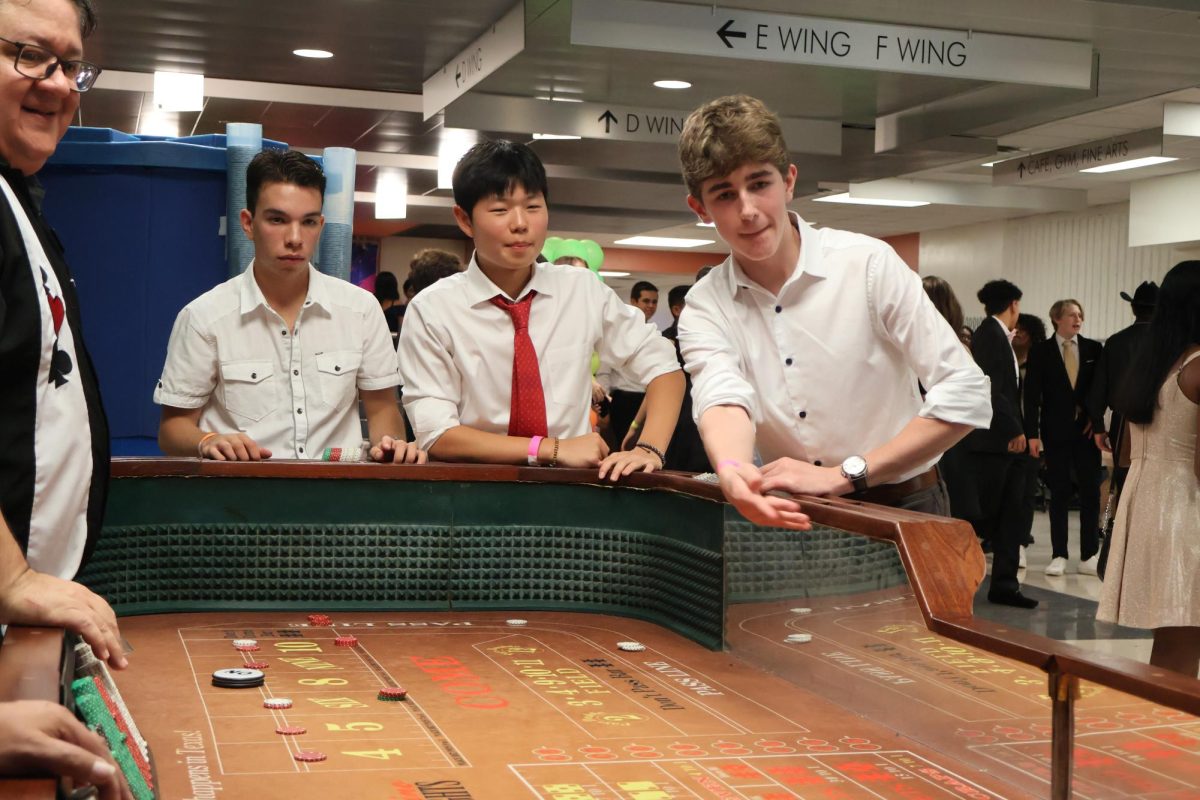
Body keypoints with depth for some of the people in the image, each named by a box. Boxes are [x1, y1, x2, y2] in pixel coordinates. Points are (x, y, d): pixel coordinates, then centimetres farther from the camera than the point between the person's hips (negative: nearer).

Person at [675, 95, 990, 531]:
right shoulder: (704, 308, -1)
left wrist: (843, 474, -18)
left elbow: (966, 393, -12)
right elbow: (723, 396, -21)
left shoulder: (867, 263, -8)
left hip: (902, 510, -3)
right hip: (792, 518, 3)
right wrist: (732, 472, -44)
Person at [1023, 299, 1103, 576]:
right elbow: (1032, 395, -3)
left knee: (1090, 492, 1)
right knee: (1059, 493, 3)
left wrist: (1096, 419, -5)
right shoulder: (1040, 352, 0)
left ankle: (1089, 555, 7)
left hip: (1087, 429, 2)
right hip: (1056, 431, -1)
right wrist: (1032, 433, -9)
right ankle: (1059, 555, 8)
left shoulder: (1093, 349, 5)